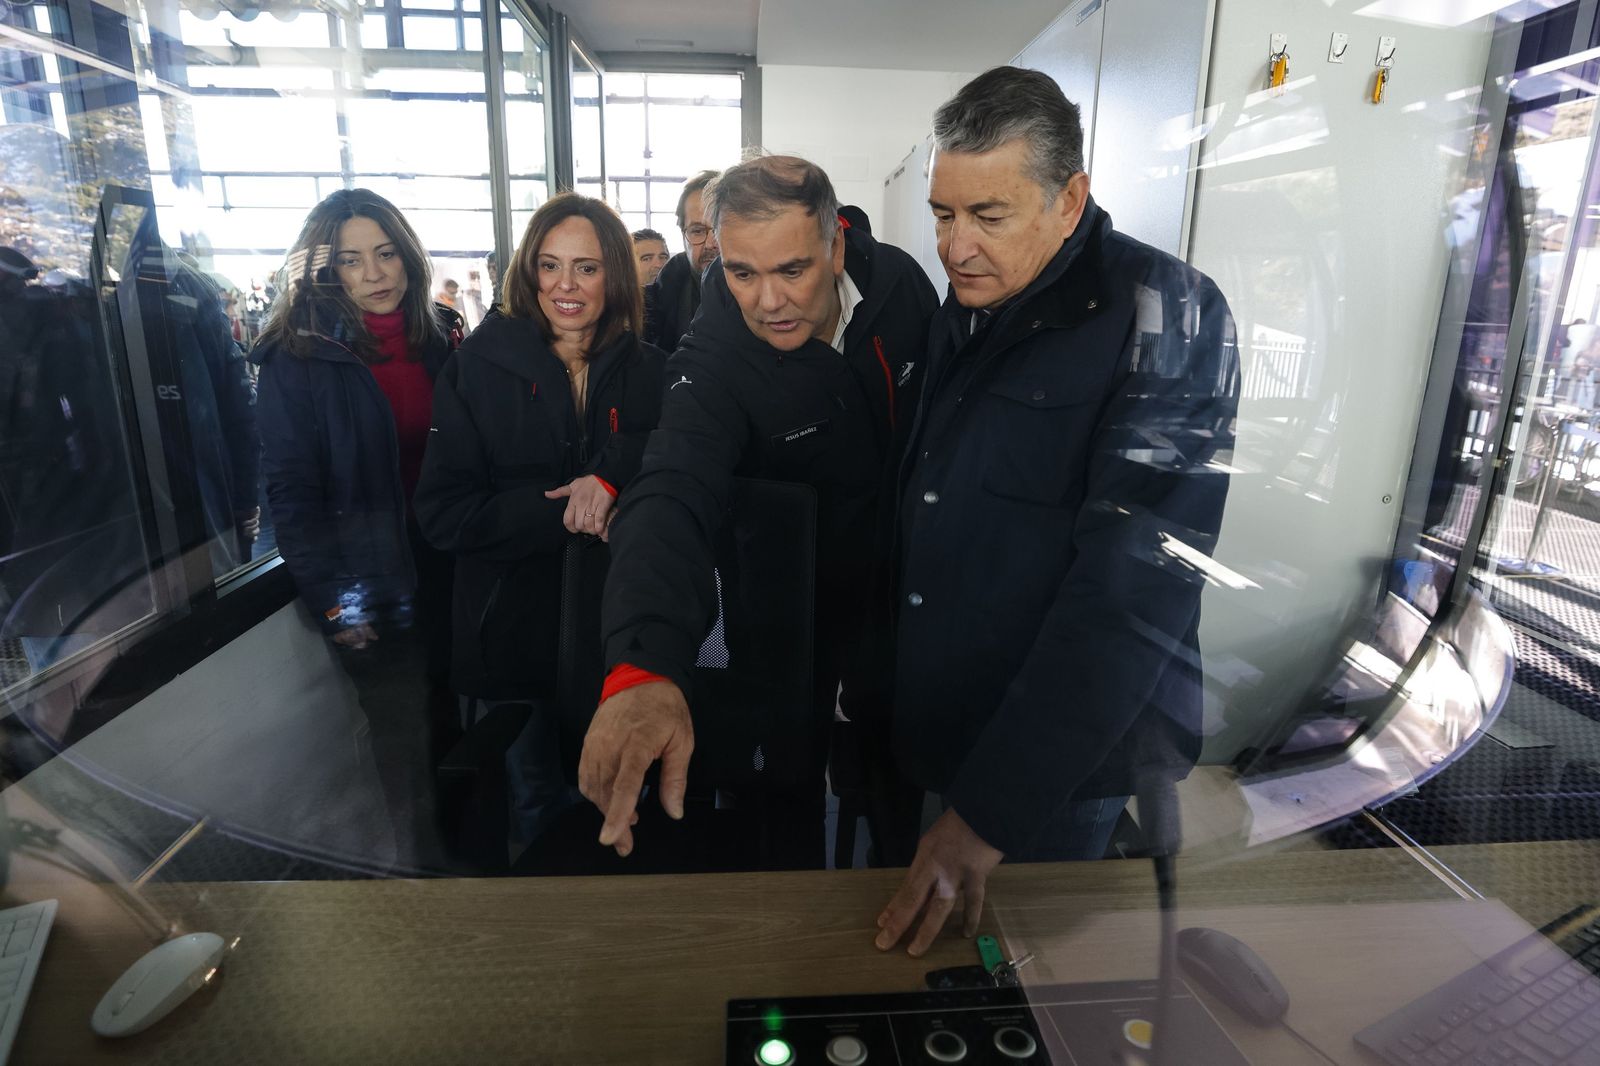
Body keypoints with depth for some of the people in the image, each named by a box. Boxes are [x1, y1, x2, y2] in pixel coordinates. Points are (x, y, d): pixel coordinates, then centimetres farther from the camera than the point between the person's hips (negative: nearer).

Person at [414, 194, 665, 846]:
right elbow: (442, 512, -9)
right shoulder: (479, 365, -4)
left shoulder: (648, 371, 0)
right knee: (538, 805, 18)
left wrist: (612, 479, -23)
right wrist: (563, 512, -21)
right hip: (515, 633, -1)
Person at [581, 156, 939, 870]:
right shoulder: (713, 361, -28)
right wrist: (643, 668, -61)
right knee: (791, 771, 8)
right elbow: (673, 497, -44)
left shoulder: (899, 282, -17)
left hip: (904, 574, 4)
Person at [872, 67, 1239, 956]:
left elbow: (1134, 588, -24)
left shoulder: (1164, 318, -16)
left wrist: (991, 812, -25)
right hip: (939, 728, 7)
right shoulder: (966, 309, 6)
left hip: (1061, 759, -6)